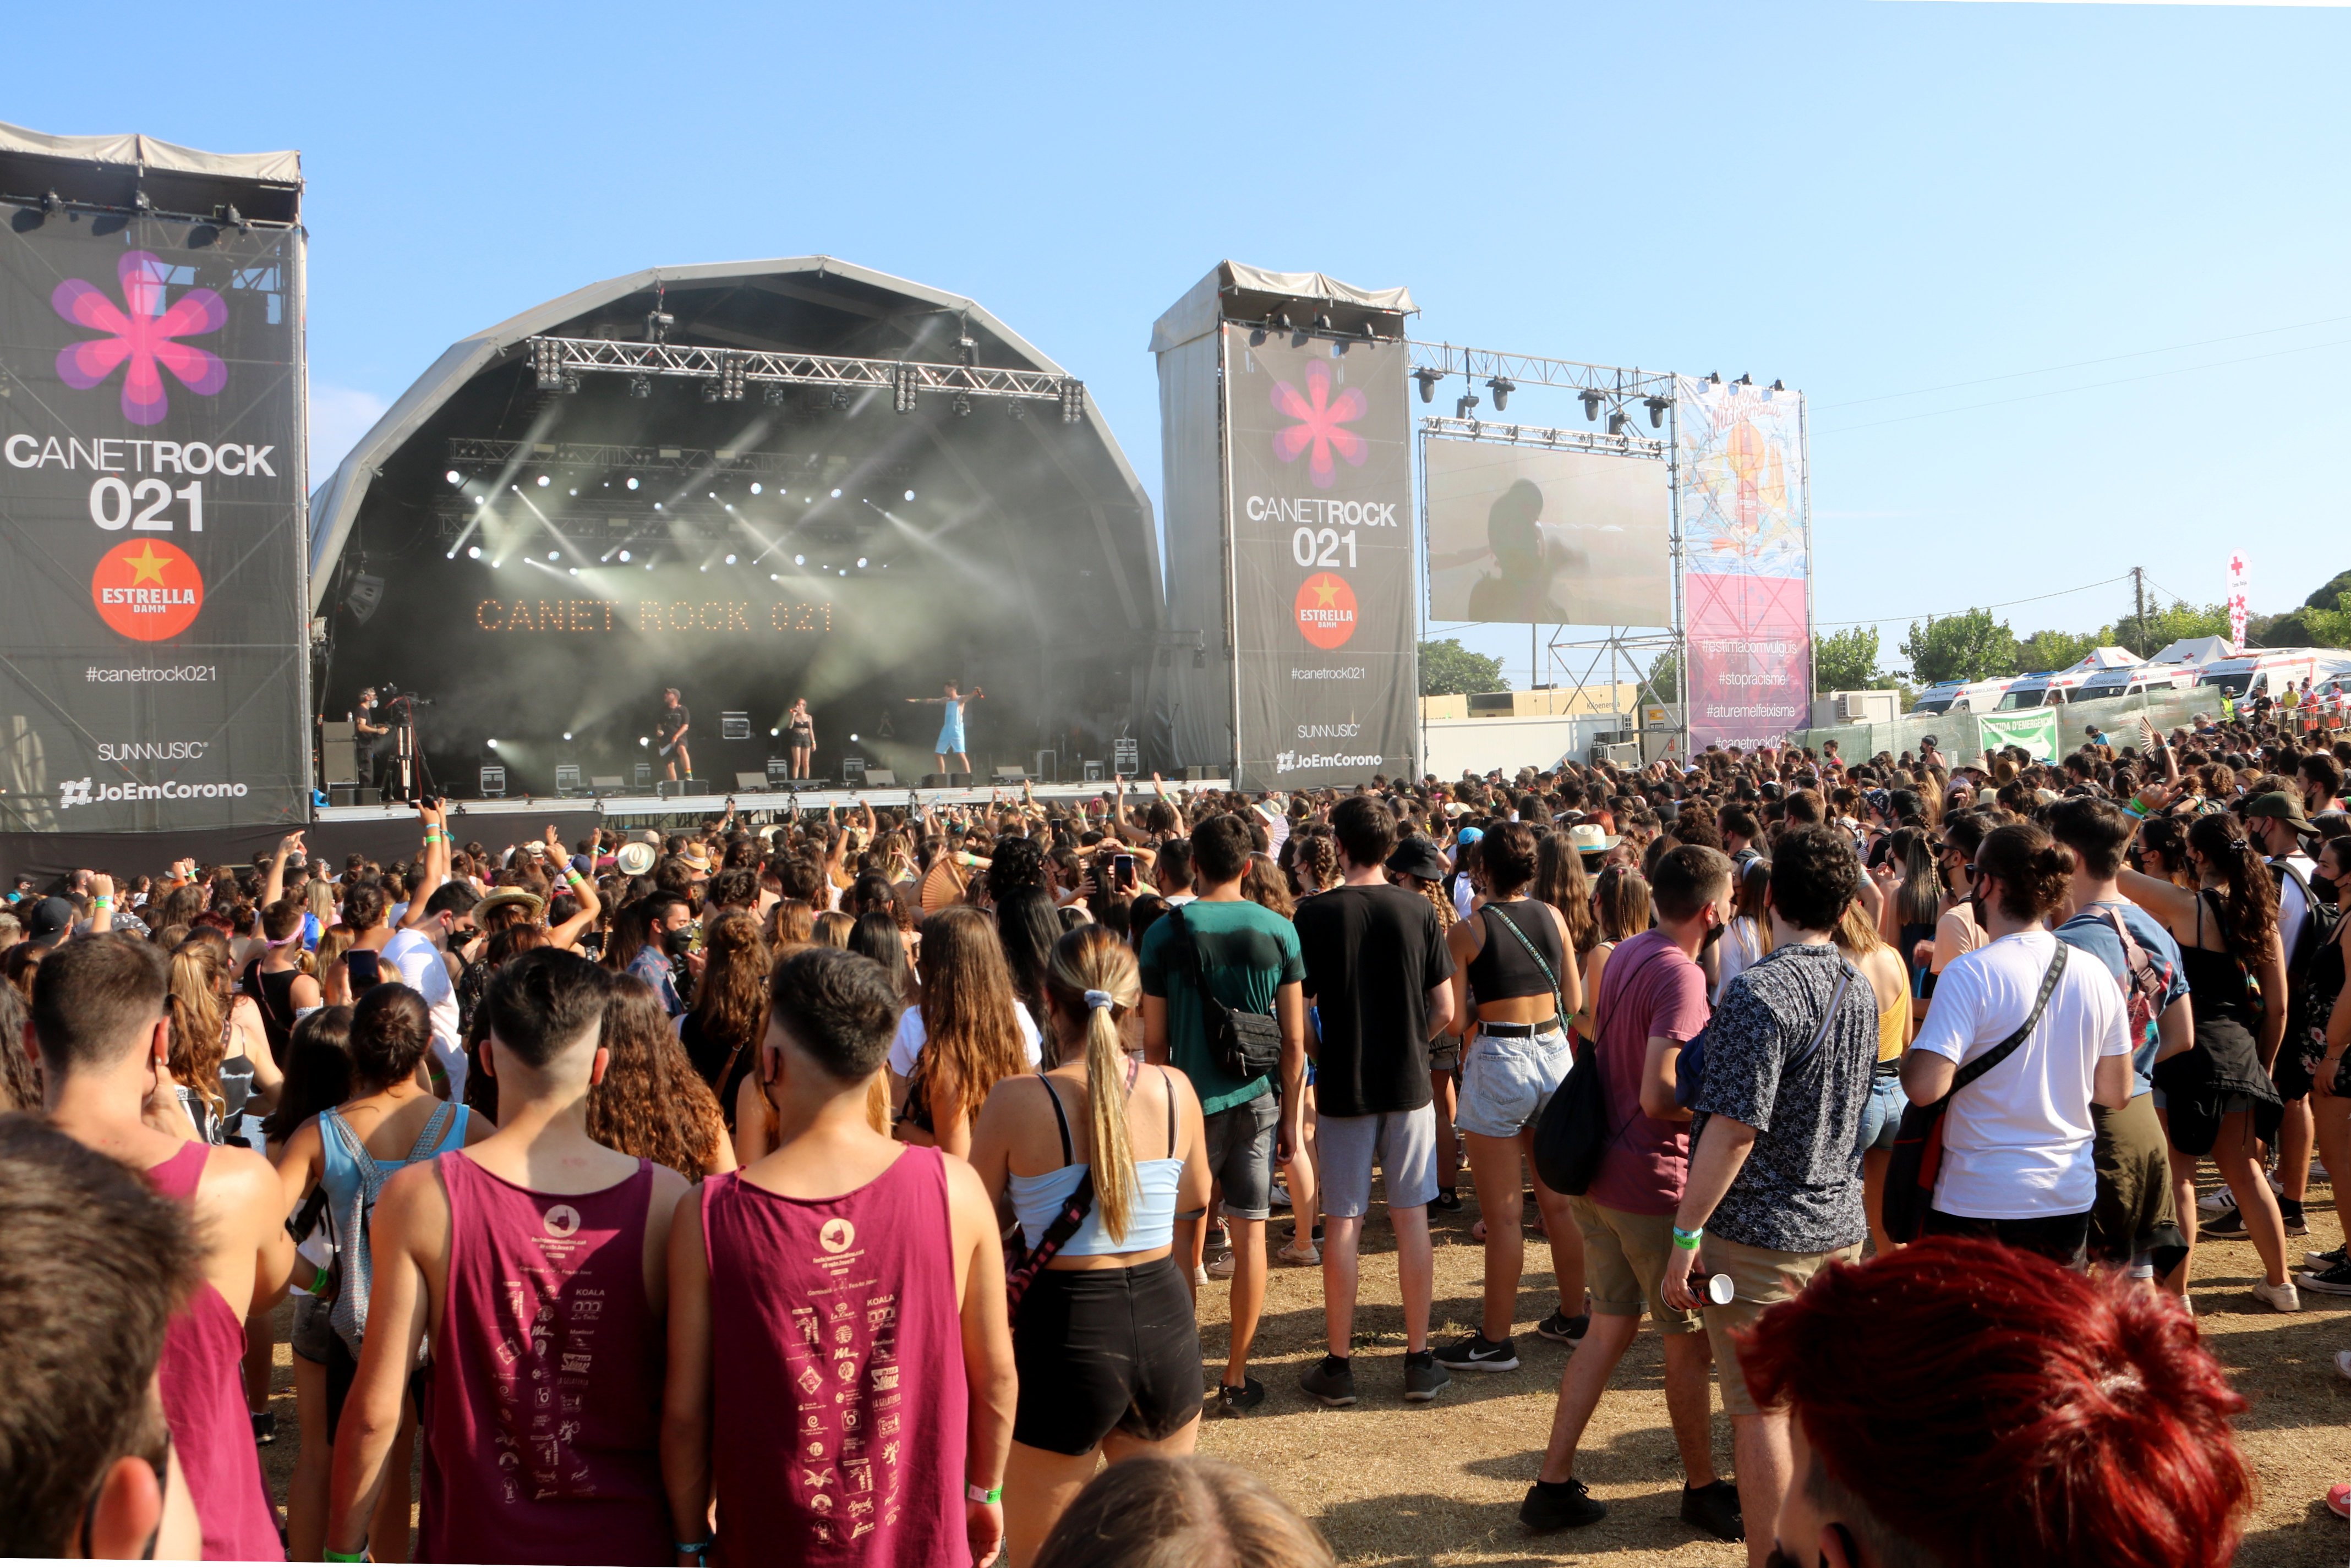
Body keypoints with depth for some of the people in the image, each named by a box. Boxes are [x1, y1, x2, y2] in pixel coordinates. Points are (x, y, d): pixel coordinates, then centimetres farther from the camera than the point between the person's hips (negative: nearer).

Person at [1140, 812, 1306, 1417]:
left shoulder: (1165, 934, -7)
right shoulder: (1278, 931, -3)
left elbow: (1154, 1041, -4)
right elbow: (1295, 1039, -1)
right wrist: (1292, 1116, 8)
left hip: (1190, 1100, -1)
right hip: (1259, 1099, 1)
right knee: (1250, 1235, 8)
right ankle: (1235, 1379, 16)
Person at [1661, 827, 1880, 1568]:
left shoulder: (1760, 992, -21)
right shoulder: (1860, 988, 4)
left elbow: (1733, 1130, -24)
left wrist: (1685, 1234, -17)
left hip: (1759, 1232, -8)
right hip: (1840, 1224, 8)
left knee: (1760, 1410, 3)